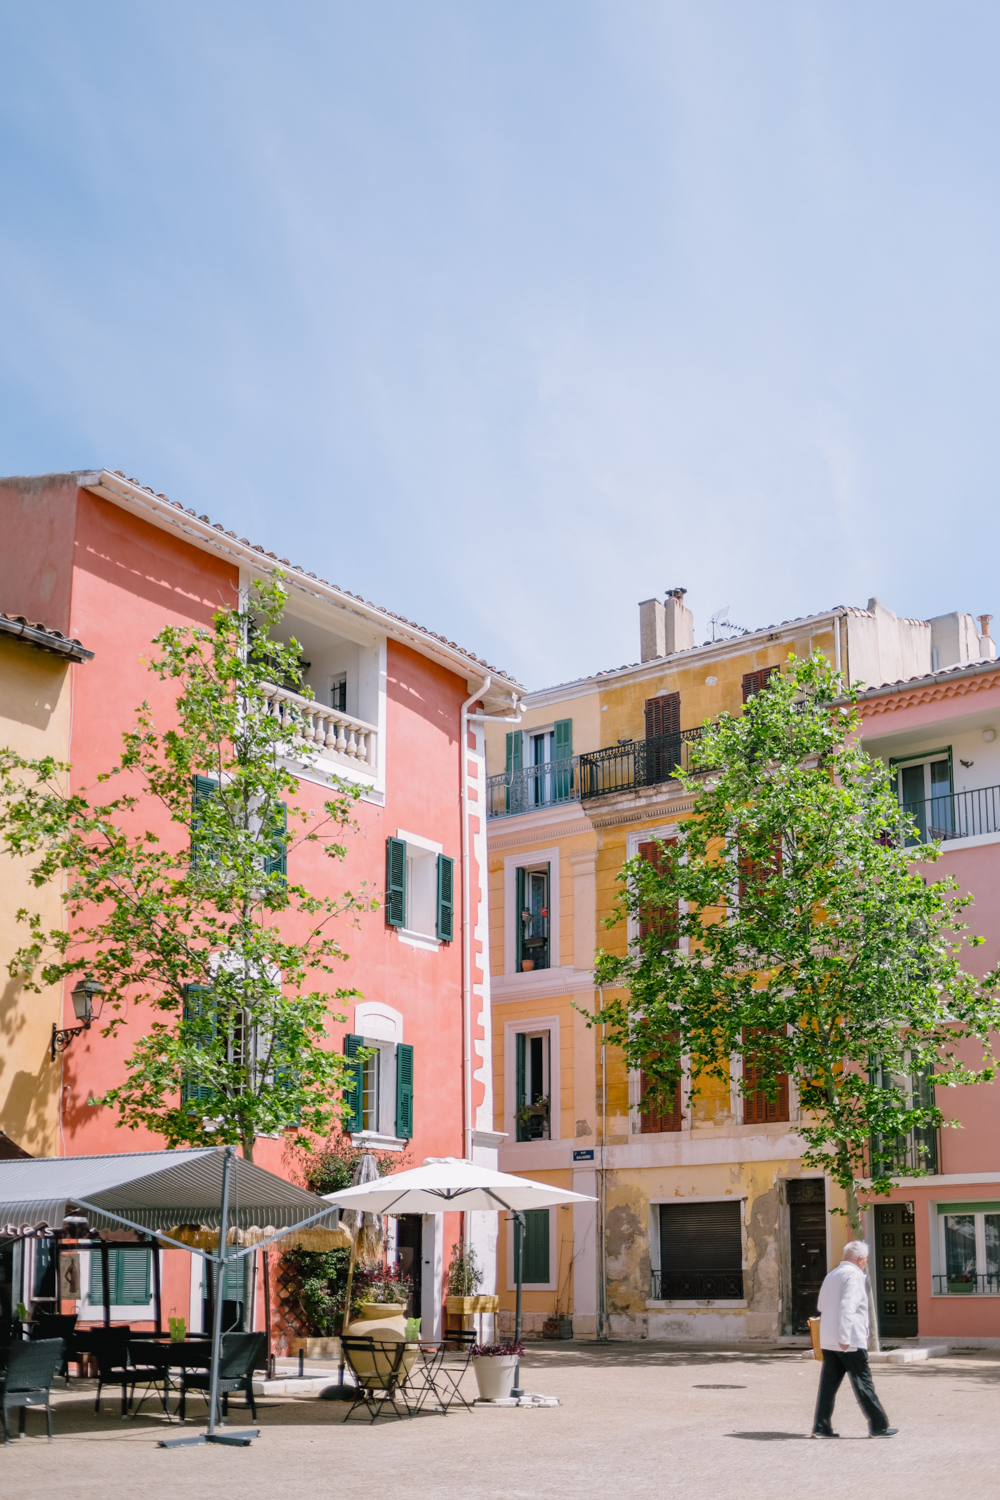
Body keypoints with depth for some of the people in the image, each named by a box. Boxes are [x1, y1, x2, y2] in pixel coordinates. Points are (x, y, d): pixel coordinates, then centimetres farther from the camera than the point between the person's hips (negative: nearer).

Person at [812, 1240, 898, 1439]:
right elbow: (847, 1307, -21)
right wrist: (845, 1338, -23)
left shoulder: (831, 1275, 18)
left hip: (827, 1340, 8)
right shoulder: (854, 1275, -10)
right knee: (863, 1383, 0)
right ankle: (878, 1426, 6)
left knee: (829, 1383, 6)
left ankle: (821, 1427, 3)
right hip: (851, 1341, -8)